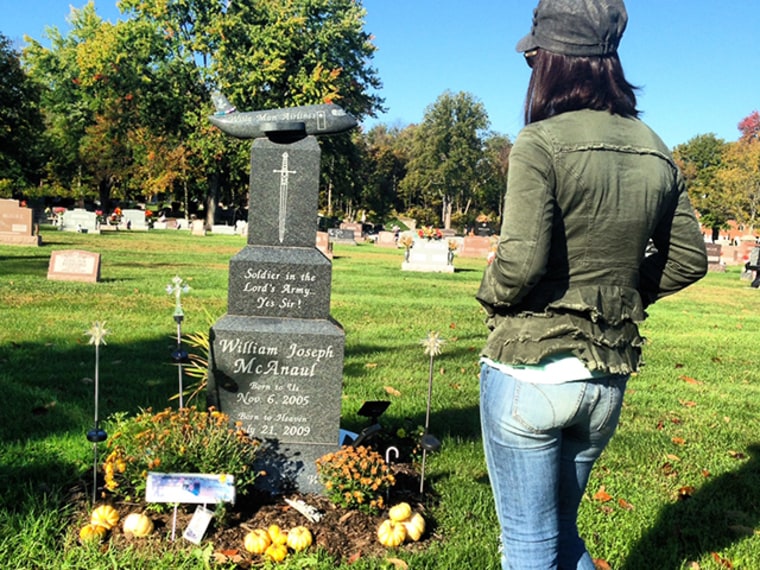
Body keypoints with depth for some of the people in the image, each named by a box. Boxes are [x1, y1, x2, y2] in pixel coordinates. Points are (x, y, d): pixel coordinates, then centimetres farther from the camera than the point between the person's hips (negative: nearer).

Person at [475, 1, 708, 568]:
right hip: (609, 381, 7)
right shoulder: (656, 153, 6)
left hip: (531, 369, -6)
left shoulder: (541, 144, -14)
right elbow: (688, 258, 11)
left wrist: (491, 293, -3)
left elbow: (521, 260, -22)